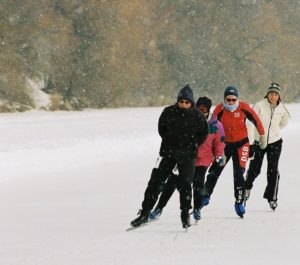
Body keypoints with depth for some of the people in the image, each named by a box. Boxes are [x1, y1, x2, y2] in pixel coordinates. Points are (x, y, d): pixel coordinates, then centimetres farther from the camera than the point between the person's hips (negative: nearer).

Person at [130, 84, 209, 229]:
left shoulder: (197, 115, -6)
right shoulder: (169, 112, -3)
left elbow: (204, 132, 6)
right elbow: (162, 128, 12)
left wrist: (193, 144, 0)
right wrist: (169, 140, 6)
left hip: (187, 155, -2)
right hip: (168, 152, 2)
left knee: (184, 184, -8)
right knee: (155, 181, 0)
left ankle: (185, 215, 4)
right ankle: (144, 213, 6)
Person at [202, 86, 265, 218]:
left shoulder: (243, 107, -14)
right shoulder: (219, 110, -13)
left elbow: (256, 120, -1)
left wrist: (262, 136, 8)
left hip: (241, 143, -1)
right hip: (224, 143, 1)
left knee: (239, 174, -5)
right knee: (214, 171, -1)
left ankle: (239, 203, 3)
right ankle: (206, 196, 13)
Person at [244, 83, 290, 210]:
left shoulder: (281, 108, -3)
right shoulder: (259, 106, -15)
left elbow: (285, 121, 20)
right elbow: (251, 124, -16)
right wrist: (250, 143, -19)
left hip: (275, 142, 2)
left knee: (273, 171, -5)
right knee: (255, 169, 4)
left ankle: (272, 197, 7)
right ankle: (247, 186, 36)